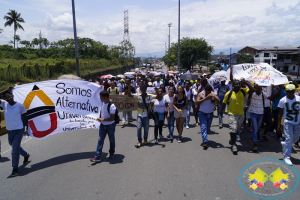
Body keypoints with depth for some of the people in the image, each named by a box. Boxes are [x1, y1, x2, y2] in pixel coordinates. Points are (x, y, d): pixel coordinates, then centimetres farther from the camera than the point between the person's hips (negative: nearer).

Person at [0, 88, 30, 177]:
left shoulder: (20, 105, -8)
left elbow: (24, 117, 1)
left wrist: (26, 127, 0)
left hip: (18, 130, -4)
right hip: (9, 130, 5)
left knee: (15, 150, -6)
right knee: (14, 146, 23)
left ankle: (15, 169, 8)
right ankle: (26, 155, 49)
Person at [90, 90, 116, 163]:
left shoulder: (111, 106, -26)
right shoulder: (101, 102, -3)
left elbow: (112, 118, -24)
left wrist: (102, 119, -21)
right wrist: (100, 119, 13)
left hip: (110, 125, -6)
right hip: (102, 125, 6)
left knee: (111, 140, 13)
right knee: (100, 140, 2)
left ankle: (111, 153, 35)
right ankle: (97, 157, 4)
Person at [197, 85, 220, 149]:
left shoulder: (213, 95, -2)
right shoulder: (200, 94, -7)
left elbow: (218, 101, -13)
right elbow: (197, 102, -19)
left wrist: (213, 97, -28)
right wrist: (205, 98, -27)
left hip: (210, 114, 3)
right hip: (202, 114, -3)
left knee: (208, 128, 15)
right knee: (203, 127, -14)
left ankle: (204, 138, 38)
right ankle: (205, 141, -19)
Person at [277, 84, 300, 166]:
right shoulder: (283, 101, -7)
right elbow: (280, 113, -1)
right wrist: (278, 125, -3)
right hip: (287, 122, -3)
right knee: (289, 139, -10)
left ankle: (284, 144, 45)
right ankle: (286, 157, -2)